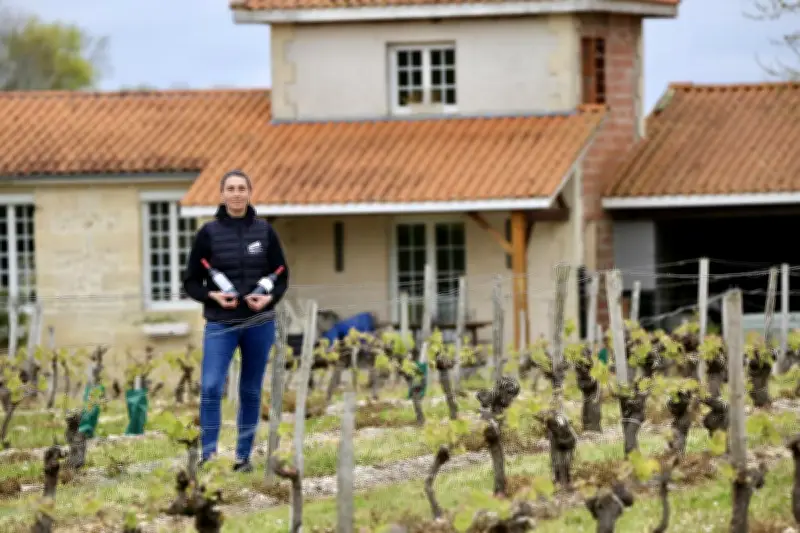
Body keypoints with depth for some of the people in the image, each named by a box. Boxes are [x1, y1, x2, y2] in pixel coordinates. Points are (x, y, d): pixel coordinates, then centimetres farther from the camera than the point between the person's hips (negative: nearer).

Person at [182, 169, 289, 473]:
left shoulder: (264, 231, 4)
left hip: (260, 323, 2)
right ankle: (208, 454, -10)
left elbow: (282, 276, 10)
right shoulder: (209, 233, -1)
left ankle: (244, 456, 16)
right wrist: (213, 296, -15)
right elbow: (191, 282, 4)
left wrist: (270, 298, -10)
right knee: (211, 387, -16)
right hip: (221, 323, -2)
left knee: (251, 391, 7)